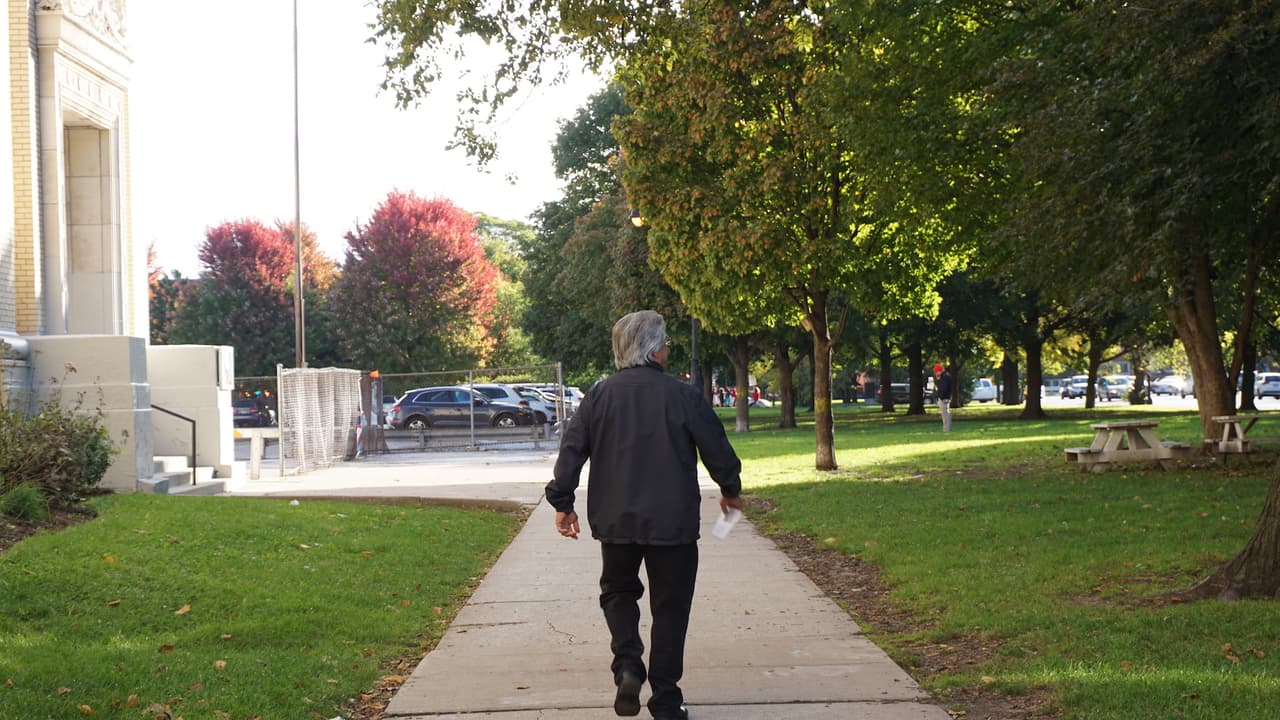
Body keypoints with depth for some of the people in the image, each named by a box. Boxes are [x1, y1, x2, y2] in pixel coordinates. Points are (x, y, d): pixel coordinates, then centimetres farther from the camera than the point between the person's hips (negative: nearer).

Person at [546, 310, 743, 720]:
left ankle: (627, 666, 0)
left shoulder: (599, 396, -2)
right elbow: (717, 450, -3)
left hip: (615, 520, 2)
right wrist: (730, 490, 15)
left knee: (618, 592, 22)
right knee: (670, 608, 10)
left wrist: (562, 503, 8)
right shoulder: (683, 396, -9)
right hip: (672, 523, -2)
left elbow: (571, 451, -2)